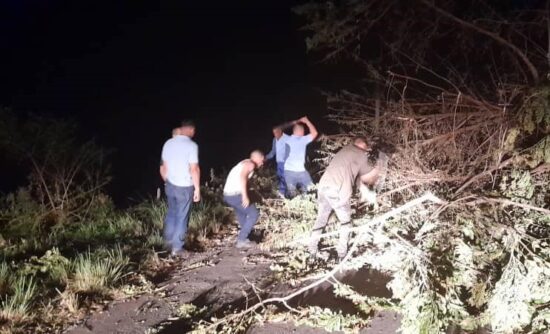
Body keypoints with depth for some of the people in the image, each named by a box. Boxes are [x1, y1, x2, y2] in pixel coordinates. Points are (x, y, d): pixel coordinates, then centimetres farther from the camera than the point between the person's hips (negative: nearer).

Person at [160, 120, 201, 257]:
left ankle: (168, 240, 30)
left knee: (171, 212, 22)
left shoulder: (168, 143, 2)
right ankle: (177, 248, 11)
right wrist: (197, 188, -10)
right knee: (181, 217, 6)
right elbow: (194, 169, -18)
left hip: (170, 185, 5)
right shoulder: (191, 145, -16)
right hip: (185, 187, -5)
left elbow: (163, 167, 9)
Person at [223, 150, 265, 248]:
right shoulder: (250, 164, -7)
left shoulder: (244, 163, 23)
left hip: (228, 194, 10)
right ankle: (241, 240, -4)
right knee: (254, 214, -3)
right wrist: (245, 196, -28)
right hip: (235, 195, -10)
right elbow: (242, 176, -24)